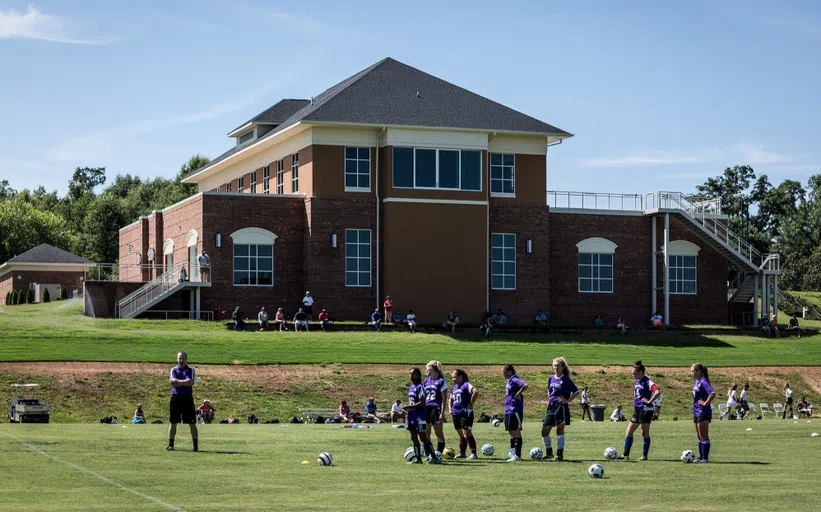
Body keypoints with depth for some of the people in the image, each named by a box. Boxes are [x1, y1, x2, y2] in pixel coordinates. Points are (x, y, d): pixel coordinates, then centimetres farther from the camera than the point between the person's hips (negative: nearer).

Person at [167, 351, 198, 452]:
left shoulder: (190, 370, 3)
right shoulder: (173, 370, 9)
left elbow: (189, 382, -14)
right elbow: (173, 381, -9)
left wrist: (177, 382, -11)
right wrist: (185, 382, -12)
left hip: (187, 398, -2)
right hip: (175, 397, 2)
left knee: (192, 423, -2)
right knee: (173, 422, 5)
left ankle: (196, 445, 2)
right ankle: (170, 445, 11)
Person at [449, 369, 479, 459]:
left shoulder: (466, 385, -10)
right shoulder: (454, 387, 16)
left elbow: (476, 392, -26)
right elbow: (450, 400, 32)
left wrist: (471, 404, -20)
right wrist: (450, 409, 16)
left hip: (465, 413, -8)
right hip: (456, 414, 8)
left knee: (467, 433, -12)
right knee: (461, 435, 12)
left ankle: (473, 453, -9)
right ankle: (461, 453, 17)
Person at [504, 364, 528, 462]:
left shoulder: (515, 380, -13)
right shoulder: (508, 381, 16)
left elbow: (525, 385, -30)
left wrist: (518, 394, -21)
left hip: (515, 410, -10)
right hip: (508, 410, 10)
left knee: (516, 432, -8)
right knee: (511, 432, 13)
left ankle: (517, 455, -7)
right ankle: (512, 453, 19)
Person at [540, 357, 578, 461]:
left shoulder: (566, 380, -5)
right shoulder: (551, 378, 12)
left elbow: (576, 392, -8)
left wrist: (567, 400, -12)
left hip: (561, 407, -6)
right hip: (551, 407, 6)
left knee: (560, 429, -5)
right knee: (544, 431, 3)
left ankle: (560, 454, 0)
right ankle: (549, 452, 19)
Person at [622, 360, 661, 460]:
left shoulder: (647, 382, -14)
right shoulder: (637, 382, 13)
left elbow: (657, 392, -29)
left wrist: (649, 401, -24)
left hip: (646, 410, -9)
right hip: (637, 410, 9)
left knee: (645, 433, -1)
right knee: (628, 432, 4)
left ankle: (644, 456, 6)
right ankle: (625, 455, 6)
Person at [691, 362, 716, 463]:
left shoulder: (703, 382, -17)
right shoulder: (697, 382, 12)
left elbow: (712, 394, -30)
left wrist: (705, 403, -21)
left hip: (703, 412, -10)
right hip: (696, 412, 10)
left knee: (704, 436, -5)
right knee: (699, 436, 14)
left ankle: (705, 458, -1)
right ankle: (701, 457, 20)